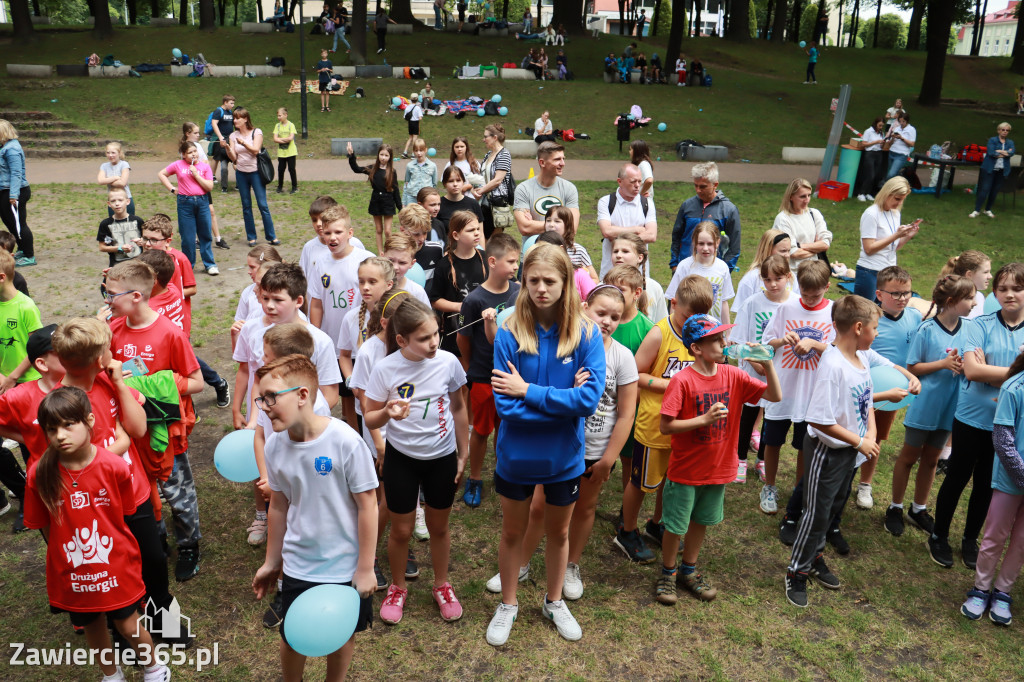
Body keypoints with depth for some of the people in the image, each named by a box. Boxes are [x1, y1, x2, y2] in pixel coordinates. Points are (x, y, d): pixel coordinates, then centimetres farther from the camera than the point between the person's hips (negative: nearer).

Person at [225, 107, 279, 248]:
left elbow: (255, 150, -15)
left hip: (255, 172, -3)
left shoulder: (256, 132, -2)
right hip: (241, 173, 3)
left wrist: (243, 142, -29)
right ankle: (251, 237, 13)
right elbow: (233, 158, 1)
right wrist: (226, 147, -16)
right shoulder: (233, 136, 6)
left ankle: (271, 237, 2)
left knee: (263, 205, -5)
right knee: (246, 206, 6)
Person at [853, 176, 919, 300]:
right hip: (869, 272, -7)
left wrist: (908, 236, 0)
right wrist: (896, 235, -18)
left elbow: (894, 247, 18)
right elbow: (869, 248, -17)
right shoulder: (872, 214, -10)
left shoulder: (895, 214, 13)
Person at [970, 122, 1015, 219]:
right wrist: (1005, 153, -8)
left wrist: (999, 151, -14)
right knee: (984, 189, -9)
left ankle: (988, 209, 19)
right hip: (989, 169, -4)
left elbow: (1012, 152, -7)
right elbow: (990, 152, -15)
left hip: (1002, 170, 4)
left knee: (995, 191, 7)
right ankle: (976, 210, -6)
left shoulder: (1010, 142, 11)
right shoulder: (992, 140, 0)